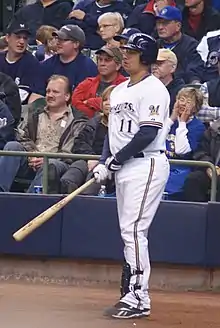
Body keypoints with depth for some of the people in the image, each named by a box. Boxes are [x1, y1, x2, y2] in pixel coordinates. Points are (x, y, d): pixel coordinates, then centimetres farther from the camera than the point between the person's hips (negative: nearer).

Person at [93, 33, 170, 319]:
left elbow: (147, 134, -18)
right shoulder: (119, 90, 17)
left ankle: (138, 298, -13)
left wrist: (115, 160, -14)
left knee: (133, 230, -14)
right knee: (130, 232, 10)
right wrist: (104, 163, 5)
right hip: (123, 167, 9)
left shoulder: (153, 89, -11)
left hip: (146, 165, -9)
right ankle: (131, 295, 14)